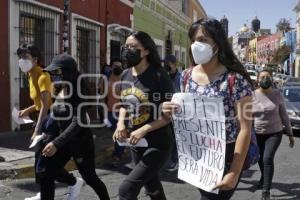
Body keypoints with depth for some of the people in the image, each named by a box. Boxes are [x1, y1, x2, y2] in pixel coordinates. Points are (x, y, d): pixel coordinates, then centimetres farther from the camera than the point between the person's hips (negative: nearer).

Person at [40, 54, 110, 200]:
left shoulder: (78, 93, -20)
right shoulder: (59, 92, 3)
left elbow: (78, 122, -30)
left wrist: (56, 143, -37)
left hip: (81, 142, -7)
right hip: (64, 142, 7)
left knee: (90, 178, 10)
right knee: (46, 178, 2)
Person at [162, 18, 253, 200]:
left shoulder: (235, 79, -17)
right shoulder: (187, 76, 0)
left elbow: (245, 129, -16)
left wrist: (234, 172, -19)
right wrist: (171, 112, -10)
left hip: (226, 157, -5)